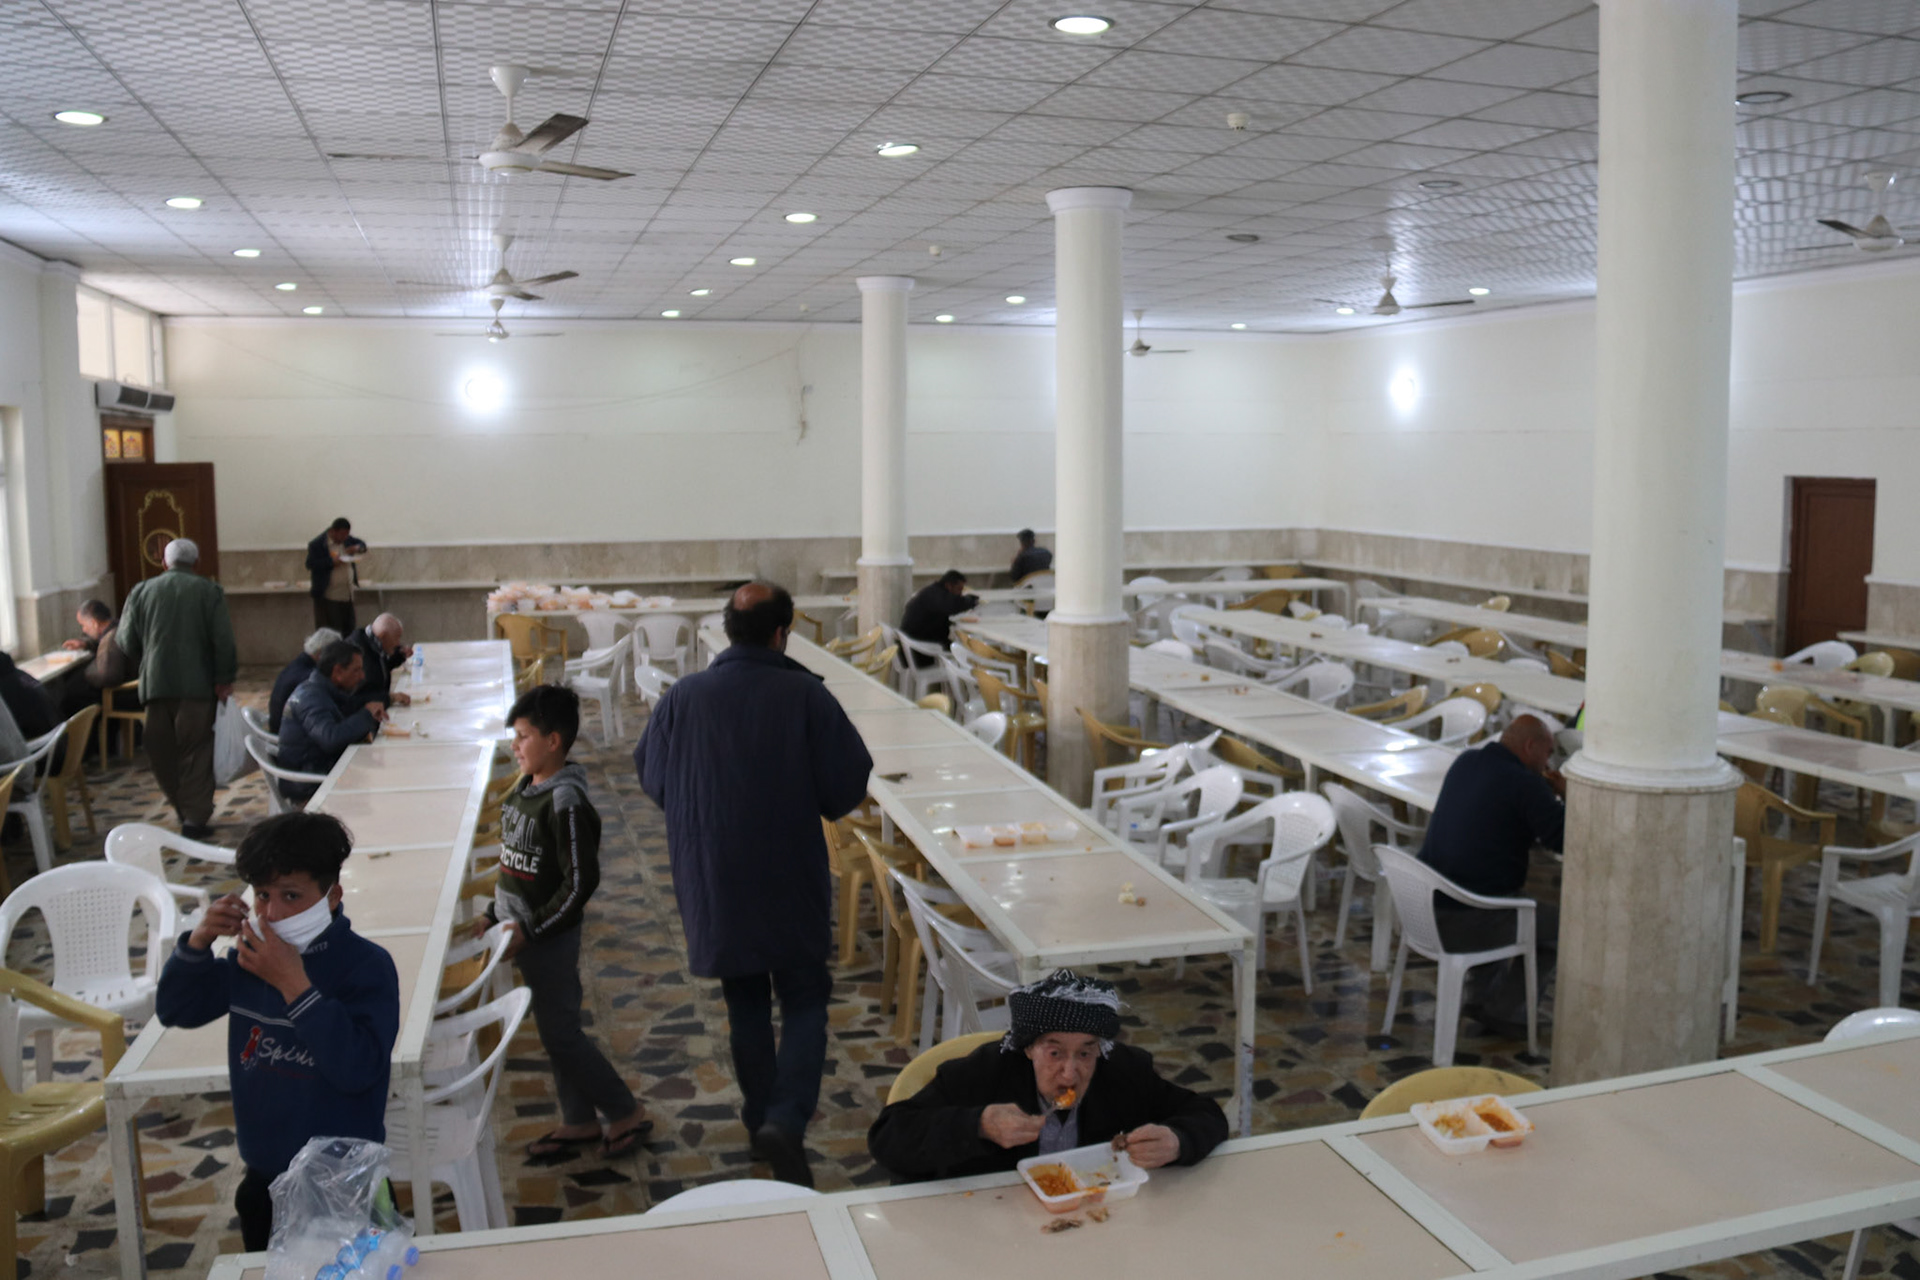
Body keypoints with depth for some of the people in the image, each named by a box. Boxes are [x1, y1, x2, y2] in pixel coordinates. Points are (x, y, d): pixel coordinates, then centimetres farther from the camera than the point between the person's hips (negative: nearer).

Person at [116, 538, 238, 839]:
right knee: (195, 752, 1)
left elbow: (127, 643, 6)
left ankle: (183, 811, 21)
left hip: (155, 683, 2)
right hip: (196, 684, -2)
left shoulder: (141, 591, 6)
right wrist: (224, 679, -1)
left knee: (163, 752, 14)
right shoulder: (209, 591, -2)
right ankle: (195, 819, -2)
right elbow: (223, 640, -8)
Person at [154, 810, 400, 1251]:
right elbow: (174, 1011, 9)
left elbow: (358, 1069, -29)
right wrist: (199, 941, -9)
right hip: (264, 1178, 6)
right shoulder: (249, 956, 0)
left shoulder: (366, 965, -19)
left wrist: (294, 984, -32)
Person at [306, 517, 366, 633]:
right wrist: (331, 562, -25)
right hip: (329, 598, -7)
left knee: (349, 631, 11)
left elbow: (362, 545, 20)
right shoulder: (316, 545, -11)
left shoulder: (347, 540, 8)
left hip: (348, 597, 7)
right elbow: (310, 564, -18)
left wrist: (357, 548, -3)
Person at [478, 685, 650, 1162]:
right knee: (554, 1030, 17)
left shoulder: (565, 802, -23)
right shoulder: (524, 789, 5)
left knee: (560, 1033, -1)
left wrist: (531, 930, -20)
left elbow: (581, 881, -23)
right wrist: (494, 915, 13)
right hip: (525, 931, 9)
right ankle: (580, 1122, 31)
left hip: (550, 938, -9)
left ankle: (627, 1114, 14)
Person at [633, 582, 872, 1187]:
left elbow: (652, 779, 7)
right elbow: (849, 784, -10)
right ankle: (786, 1120, -10)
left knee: (745, 1005, 19)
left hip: (713, 882, 3)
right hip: (792, 884, -2)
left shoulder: (682, 698, -6)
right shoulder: (806, 695, -14)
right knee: (804, 1002, 8)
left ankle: (762, 1118, 30)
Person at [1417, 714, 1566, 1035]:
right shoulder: (1526, 784, -15)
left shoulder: (1464, 761, 9)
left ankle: (1480, 996, 31)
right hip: (1466, 922, -8)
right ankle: (1504, 1011, 17)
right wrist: (1565, 795, 3)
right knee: (1563, 924, 11)